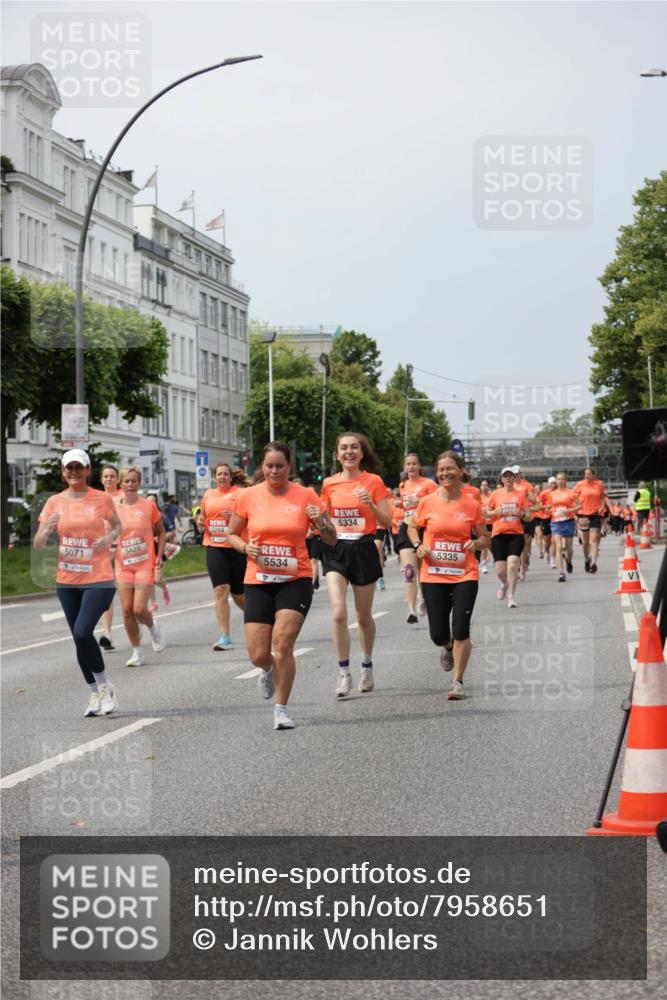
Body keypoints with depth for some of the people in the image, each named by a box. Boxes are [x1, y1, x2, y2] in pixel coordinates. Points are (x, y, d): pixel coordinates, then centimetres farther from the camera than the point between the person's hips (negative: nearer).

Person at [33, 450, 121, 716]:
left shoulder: (102, 499, -3)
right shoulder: (54, 502, 3)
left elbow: (117, 525, 15)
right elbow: (38, 544, 2)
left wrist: (109, 537, -7)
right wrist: (47, 529, -19)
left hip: (99, 579, -4)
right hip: (67, 582, 4)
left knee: (83, 632, -20)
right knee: (79, 638, 9)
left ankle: (104, 686, 0)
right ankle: (95, 693, 25)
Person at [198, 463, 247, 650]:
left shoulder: (241, 493, -1)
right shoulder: (208, 495, 12)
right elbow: (203, 514, 28)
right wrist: (200, 522, 6)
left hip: (237, 548, -3)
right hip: (215, 548, 3)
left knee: (238, 594, 7)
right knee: (220, 590, -12)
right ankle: (225, 637, -13)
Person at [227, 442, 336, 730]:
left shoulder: (305, 495, -3)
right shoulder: (248, 496, 0)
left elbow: (331, 540, 2)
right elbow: (231, 534, 13)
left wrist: (320, 521, -19)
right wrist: (246, 548, -8)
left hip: (296, 580, -2)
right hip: (258, 582, 2)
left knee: (283, 642, -16)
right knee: (258, 655, -2)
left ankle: (281, 709, 1)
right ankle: (269, 670, 37)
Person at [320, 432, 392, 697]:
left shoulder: (373, 482, -3)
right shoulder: (329, 484, 5)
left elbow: (387, 522, -4)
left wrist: (371, 504, -21)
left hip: (363, 550, -1)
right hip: (335, 550, 1)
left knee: (364, 616, 11)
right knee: (338, 613, -14)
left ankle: (367, 666, 33)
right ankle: (344, 673, -7)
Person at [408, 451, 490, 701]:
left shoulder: (472, 504, -2)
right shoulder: (427, 502, -1)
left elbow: (485, 539, 7)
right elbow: (412, 527, 15)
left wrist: (476, 544, -15)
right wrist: (417, 546, -5)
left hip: (465, 575, -1)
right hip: (433, 575, 1)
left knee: (461, 630, -8)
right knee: (438, 634, 3)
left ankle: (457, 682, 7)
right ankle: (448, 648, 40)